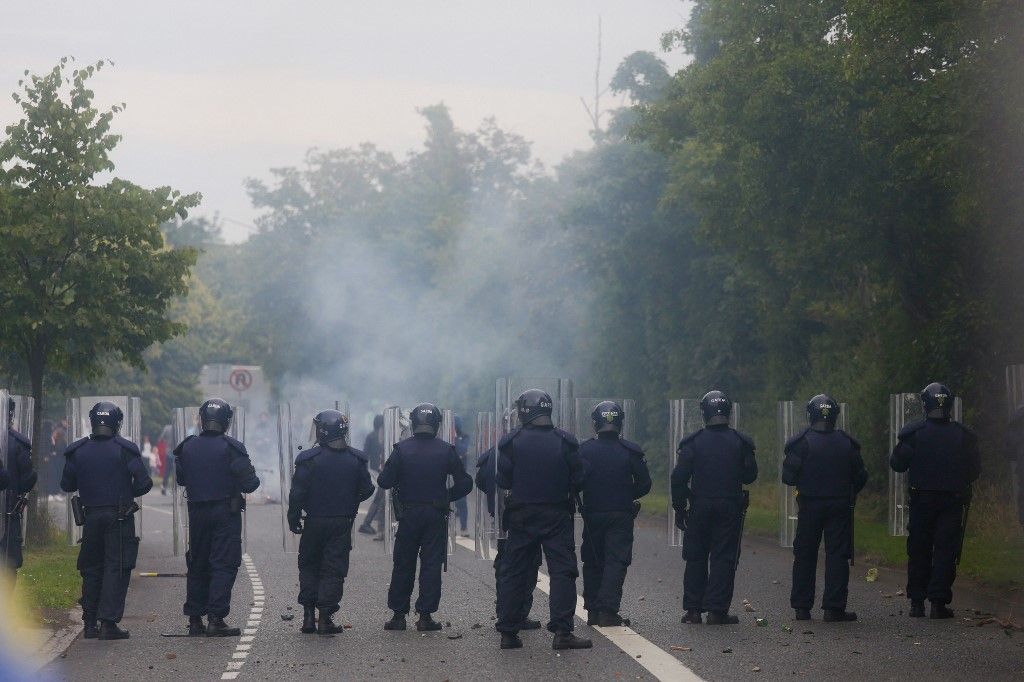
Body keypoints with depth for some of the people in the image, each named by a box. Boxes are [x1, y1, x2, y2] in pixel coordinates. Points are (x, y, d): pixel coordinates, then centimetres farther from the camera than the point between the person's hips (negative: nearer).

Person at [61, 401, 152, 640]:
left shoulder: (77, 451, 2)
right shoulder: (125, 450, -8)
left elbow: (67, 485, 7)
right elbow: (144, 483, -10)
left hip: (91, 518, 3)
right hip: (120, 518, -3)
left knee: (91, 569, 13)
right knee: (116, 568, 0)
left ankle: (90, 624, 14)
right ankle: (108, 622, -7)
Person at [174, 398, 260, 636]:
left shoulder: (187, 447, 0)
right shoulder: (231, 448, -13)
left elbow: (180, 479, 12)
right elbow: (249, 483, -14)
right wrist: (253, 479, 8)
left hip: (197, 513, 4)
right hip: (226, 513, -4)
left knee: (197, 565, 14)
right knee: (224, 565, -1)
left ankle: (195, 620, 16)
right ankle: (215, 619, -9)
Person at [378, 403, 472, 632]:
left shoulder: (402, 449, -6)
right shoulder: (446, 450, -4)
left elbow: (384, 482, -9)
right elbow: (465, 483, -3)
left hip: (409, 516, 0)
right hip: (436, 516, 0)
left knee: (403, 565, 9)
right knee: (431, 565, 5)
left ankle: (398, 615, 11)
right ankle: (425, 616, 4)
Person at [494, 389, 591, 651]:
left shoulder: (512, 442, -6)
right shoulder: (565, 441, -5)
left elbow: (502, 481, -4)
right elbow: (578, 480, -2)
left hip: (521, 515, 1)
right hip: (557, 516, -1)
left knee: (513, 573, 9)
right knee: (562, 571, 1)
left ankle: (508, 632, 11)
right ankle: (562, 631, -7)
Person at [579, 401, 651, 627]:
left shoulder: (585, 450, -5)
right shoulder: (631, 451, -4)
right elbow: (644, 484, 0)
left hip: (592, 514, 1)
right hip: (621, 515, -1)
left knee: (593, 562, 12)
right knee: (616, 561, -1)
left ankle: (593, 610, 14)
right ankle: (608, 610, -13)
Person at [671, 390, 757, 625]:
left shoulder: (693, 442, -4)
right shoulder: (741, 442, -2)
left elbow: (679, 478, -5)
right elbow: (750, 476, 6)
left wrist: (679, 508, 3)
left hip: (700, 507, 0)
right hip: (731, 507, 0)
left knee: (696, 558, 10)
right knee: (724, 558, 3)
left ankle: (693, 610, 10)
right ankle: (717, 610, -2)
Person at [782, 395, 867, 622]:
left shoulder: (802, 443, -9)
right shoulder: (847, 443, -1)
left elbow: (788, 477, -10)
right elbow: (860, 477, 3)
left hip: (809, 506, 0)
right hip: (840, 506, 0)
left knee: (804, 556, 10)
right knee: (837, 556, 3)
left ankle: (802, 607, 12)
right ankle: (833, 607, -2)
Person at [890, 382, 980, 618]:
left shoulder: (913, 433, -8)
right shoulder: (964, 436, -3)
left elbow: (897, 463, -4)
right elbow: (974, 470, 4)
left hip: (921, 499, 0)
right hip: (954, 500, 0)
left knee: (919, 551, 10)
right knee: (946, 551, 2)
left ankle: (917, 602, 11)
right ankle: (939, 603, -4)